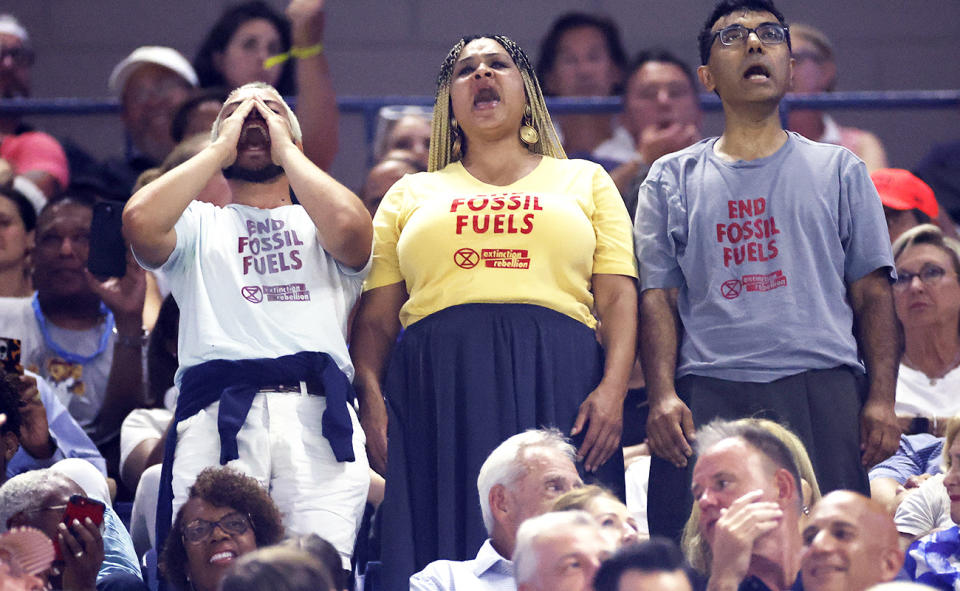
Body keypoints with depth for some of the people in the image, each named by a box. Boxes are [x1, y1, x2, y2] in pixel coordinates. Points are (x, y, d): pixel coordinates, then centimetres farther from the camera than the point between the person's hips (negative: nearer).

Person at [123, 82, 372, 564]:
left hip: (318, 414, 0)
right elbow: (140, 222, 2)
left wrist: (285, 149, 12)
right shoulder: (198, 225, 26)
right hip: (216, 414, 0)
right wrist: (222, 147, 13)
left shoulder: (318, 223, 25)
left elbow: (349, 227, -1)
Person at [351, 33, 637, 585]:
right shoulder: (412, 194, 21)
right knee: (446, 557, -8)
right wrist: (371, 398, -4)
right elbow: (376, 318, 13)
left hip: (558, 387, -1)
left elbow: (618, 297, 9)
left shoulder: (584, 181, 19)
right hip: (439, 391, 1)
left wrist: (613, 389, -7)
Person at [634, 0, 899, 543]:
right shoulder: (673, 179, 16)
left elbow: (872, 293, 11)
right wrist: (663, 397, -6)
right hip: (709, 396, 0)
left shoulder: (839, 171, 16)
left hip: (822, 391, 0)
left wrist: (882, 400, -2)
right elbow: (660, 298, 10)